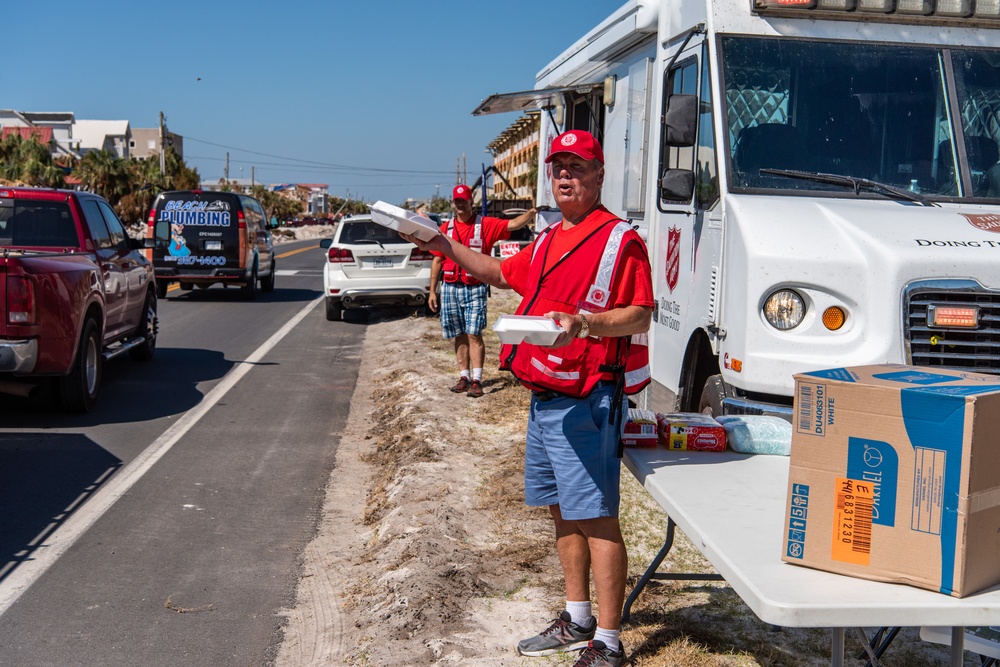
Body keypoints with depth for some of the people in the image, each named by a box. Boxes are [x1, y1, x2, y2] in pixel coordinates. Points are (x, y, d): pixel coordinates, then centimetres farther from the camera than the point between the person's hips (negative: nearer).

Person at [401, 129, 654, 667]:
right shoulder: (546, 242, 17)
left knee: (596, 519, -7)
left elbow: (640, 316, -16)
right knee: (563, 512, 17)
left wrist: (582, 323, -32)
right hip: (544, 399, 9)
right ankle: (576, 622, 30)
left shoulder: (620, 239, -9)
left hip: (587, 401, -9)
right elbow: (499, 272, 32)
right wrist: (440, 244, 27)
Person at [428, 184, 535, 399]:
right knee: (460, 336, 8)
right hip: (450, 288, 3)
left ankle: (476, 380, -9)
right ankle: (464, 377, 15)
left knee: (474, 334, -9)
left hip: (475, 288, -3)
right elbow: (437, 261, 11)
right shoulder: (445, 228, 9)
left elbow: (512, 224, -9)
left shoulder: (485, 225, 1)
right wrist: (432, 291, 8)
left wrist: (531, 213, -28)